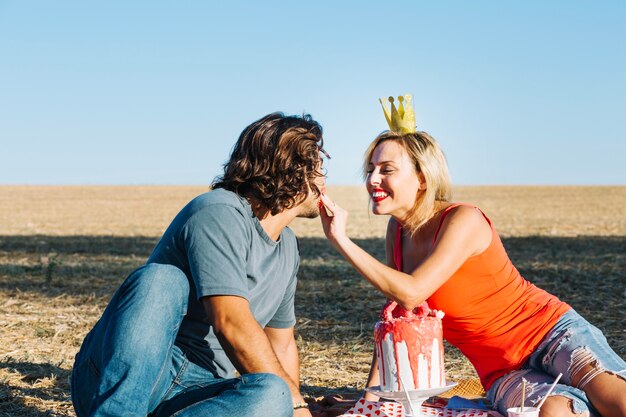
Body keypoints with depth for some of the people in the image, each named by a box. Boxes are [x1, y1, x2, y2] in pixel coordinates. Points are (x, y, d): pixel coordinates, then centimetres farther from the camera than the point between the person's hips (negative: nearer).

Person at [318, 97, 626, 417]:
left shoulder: (464, 220, -16)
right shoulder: (398, 230, 5)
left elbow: (410, 292, -25)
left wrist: (341, 240, -23)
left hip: (551, 331, -5)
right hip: (503, 371, 5)